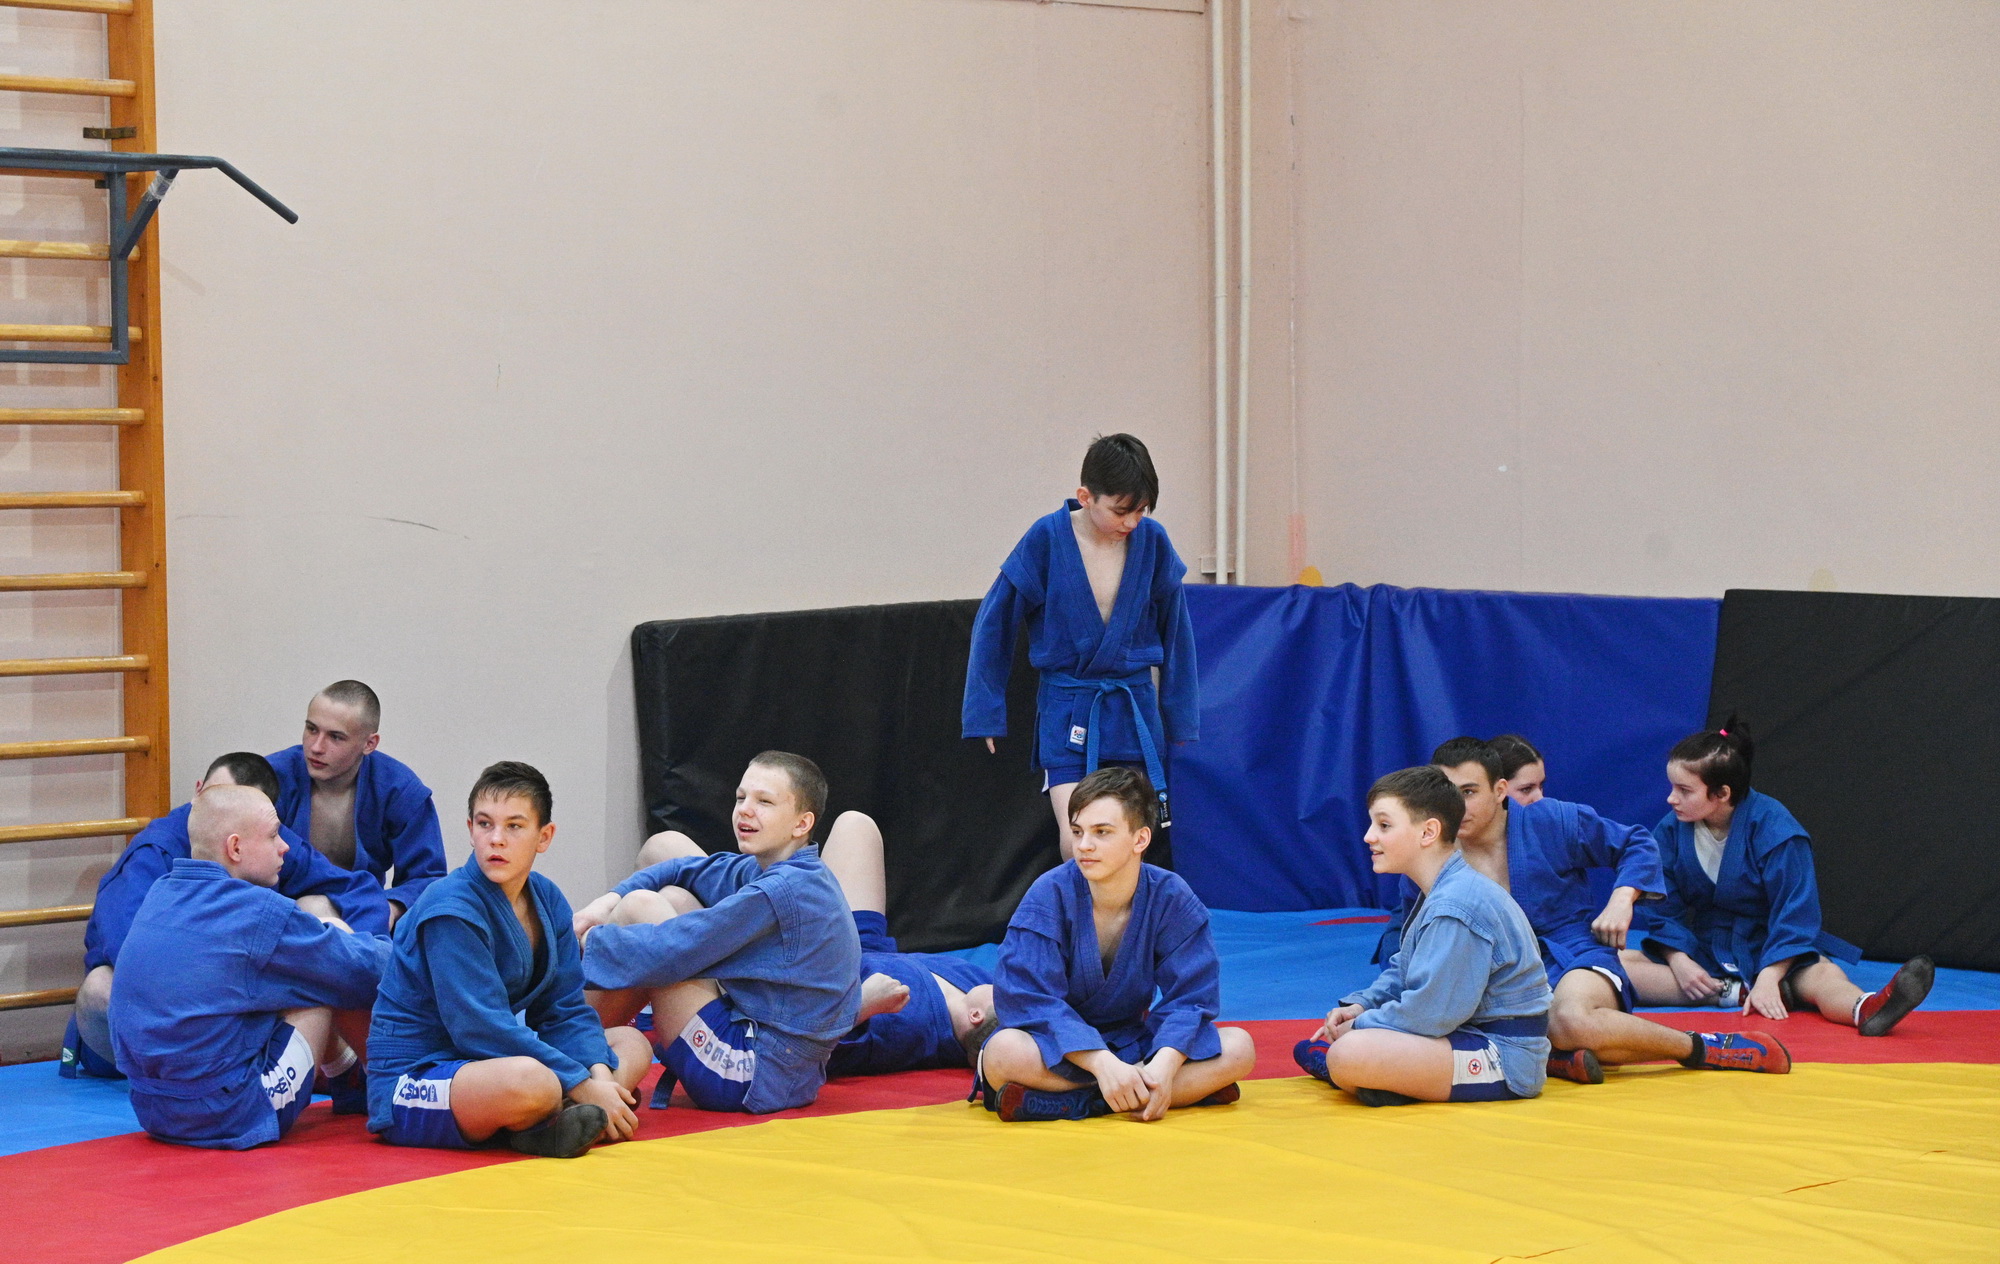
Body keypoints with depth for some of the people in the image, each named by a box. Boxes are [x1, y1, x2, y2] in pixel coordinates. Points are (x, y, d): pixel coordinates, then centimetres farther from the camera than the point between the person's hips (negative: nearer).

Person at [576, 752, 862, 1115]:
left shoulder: (784, 890, -18)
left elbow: (668, 954, -19)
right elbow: (685, 870, 23)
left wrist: (586, 939, -4)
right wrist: (607, 903, 7)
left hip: (755, 1078, -10)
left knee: (640, 906, -7)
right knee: (672, 897, 16)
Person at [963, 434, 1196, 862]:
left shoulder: (1153, 542, -4)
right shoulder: (1046, 540, -11)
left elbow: (1174, 631, 9)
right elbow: (994, 621, -1)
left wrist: (1182, 719, 11)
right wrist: (986, 713, 0)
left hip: (1134, 710, 2)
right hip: (1066, 710, -2)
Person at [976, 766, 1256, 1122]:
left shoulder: (1170, 897, -8)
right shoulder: (1050, 896, -15)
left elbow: (1190, 996, -11)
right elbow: (1030, 997, -23)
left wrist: (1164, 1065, -31)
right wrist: (1103, 1063, -35)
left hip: (1135, 1043, 3)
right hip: (1059, 1046, -3)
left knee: (1238, 1047, -20)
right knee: (1005, 1052, -36)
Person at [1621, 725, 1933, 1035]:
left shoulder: (1772, 826, -15)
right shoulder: (1671, 831, -3)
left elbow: (1794, 915, -17)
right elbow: (1666, 911, 1)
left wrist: (1768, 978, -29)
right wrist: (1679, 962, -19)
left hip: (1769, 952, -3)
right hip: (1701, 951, 3)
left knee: (1823, 974, -37)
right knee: (1615, 965, -24)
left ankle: (1866, 1010, -70)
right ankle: (1733, 993, -33)